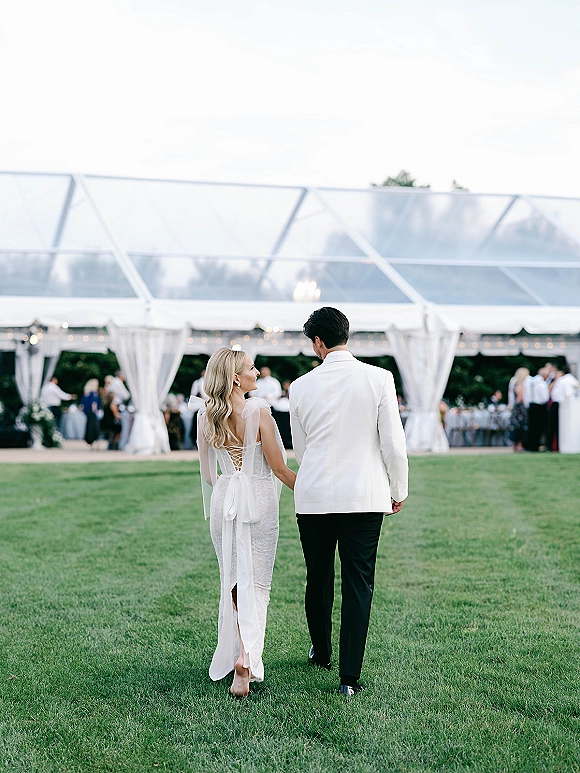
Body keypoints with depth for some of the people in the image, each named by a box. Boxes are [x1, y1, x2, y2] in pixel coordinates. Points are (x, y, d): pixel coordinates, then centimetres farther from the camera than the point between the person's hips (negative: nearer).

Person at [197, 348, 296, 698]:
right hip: (259, 498, -4)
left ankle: (238, 653, 13)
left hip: (223, 498, 4)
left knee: (235, 580, 15)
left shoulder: (206, 416, 0)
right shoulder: (258, 410, -14)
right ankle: (246, 657, -13)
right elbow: (277, 465, -9)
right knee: (257, 583, 2)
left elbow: (207, 471, 7)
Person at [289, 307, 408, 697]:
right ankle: (350, 676, 1)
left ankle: (321, 653, 37)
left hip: (313, 497, 2)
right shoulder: (379, 379, -8)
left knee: (318, 580, 18)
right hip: (364, 497, -2)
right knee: (358, 585, 3)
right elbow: (393, 443, -7)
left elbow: (299, 448, 10)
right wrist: (399, 490, 8)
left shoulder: (302, 386, -2)